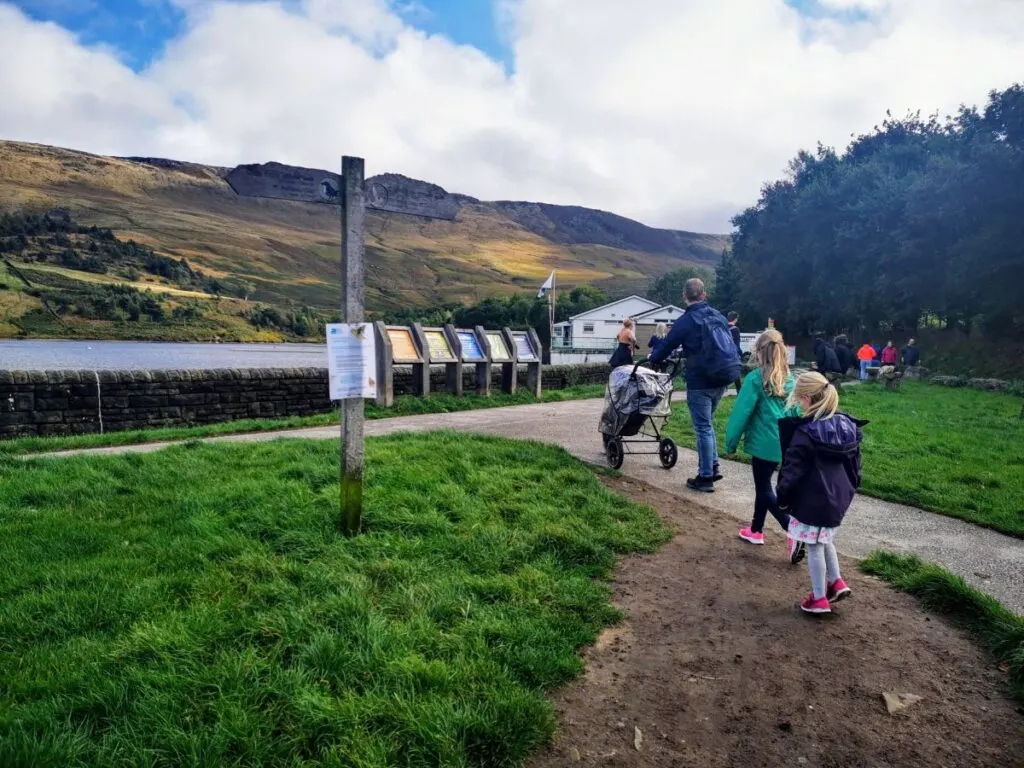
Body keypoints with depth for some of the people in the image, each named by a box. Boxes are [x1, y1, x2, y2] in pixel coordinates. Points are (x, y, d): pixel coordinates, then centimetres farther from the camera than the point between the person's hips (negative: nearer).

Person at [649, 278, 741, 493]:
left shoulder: (685, 321, -10)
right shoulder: (719, 316, 9)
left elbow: (666, 346, -2)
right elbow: (728, 345, 19)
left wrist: (652, 360, 19)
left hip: (700, 382, -6)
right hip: (723, 379, 6)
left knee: (703, 428, 1)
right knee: (706, 424, 21)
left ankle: (706, 477, 7)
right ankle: (713, 467, 22)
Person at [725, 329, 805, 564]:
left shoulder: (755, 379, -14)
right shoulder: (790, 380, 5)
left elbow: (742, 412, -14)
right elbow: (796, 413, 12)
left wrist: (731, 441, -4)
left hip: (764, 443, -7)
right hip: (784, 444, 7)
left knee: (764, 490, 4)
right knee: (763, 485, 20)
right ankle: (756, 531, 31)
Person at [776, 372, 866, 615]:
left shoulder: (805, 433, -21)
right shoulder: (847, 425, 2)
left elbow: (793, 471, -17)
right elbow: (854, 463, 12)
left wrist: (782, 496, -4)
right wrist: (850, 487, 24)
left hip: (813, 500, -8)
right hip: (838, 497, 8)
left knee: (814, 547, 7)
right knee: (825, 540, 28)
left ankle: (819, 599, 17)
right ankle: (836, 582, 30)